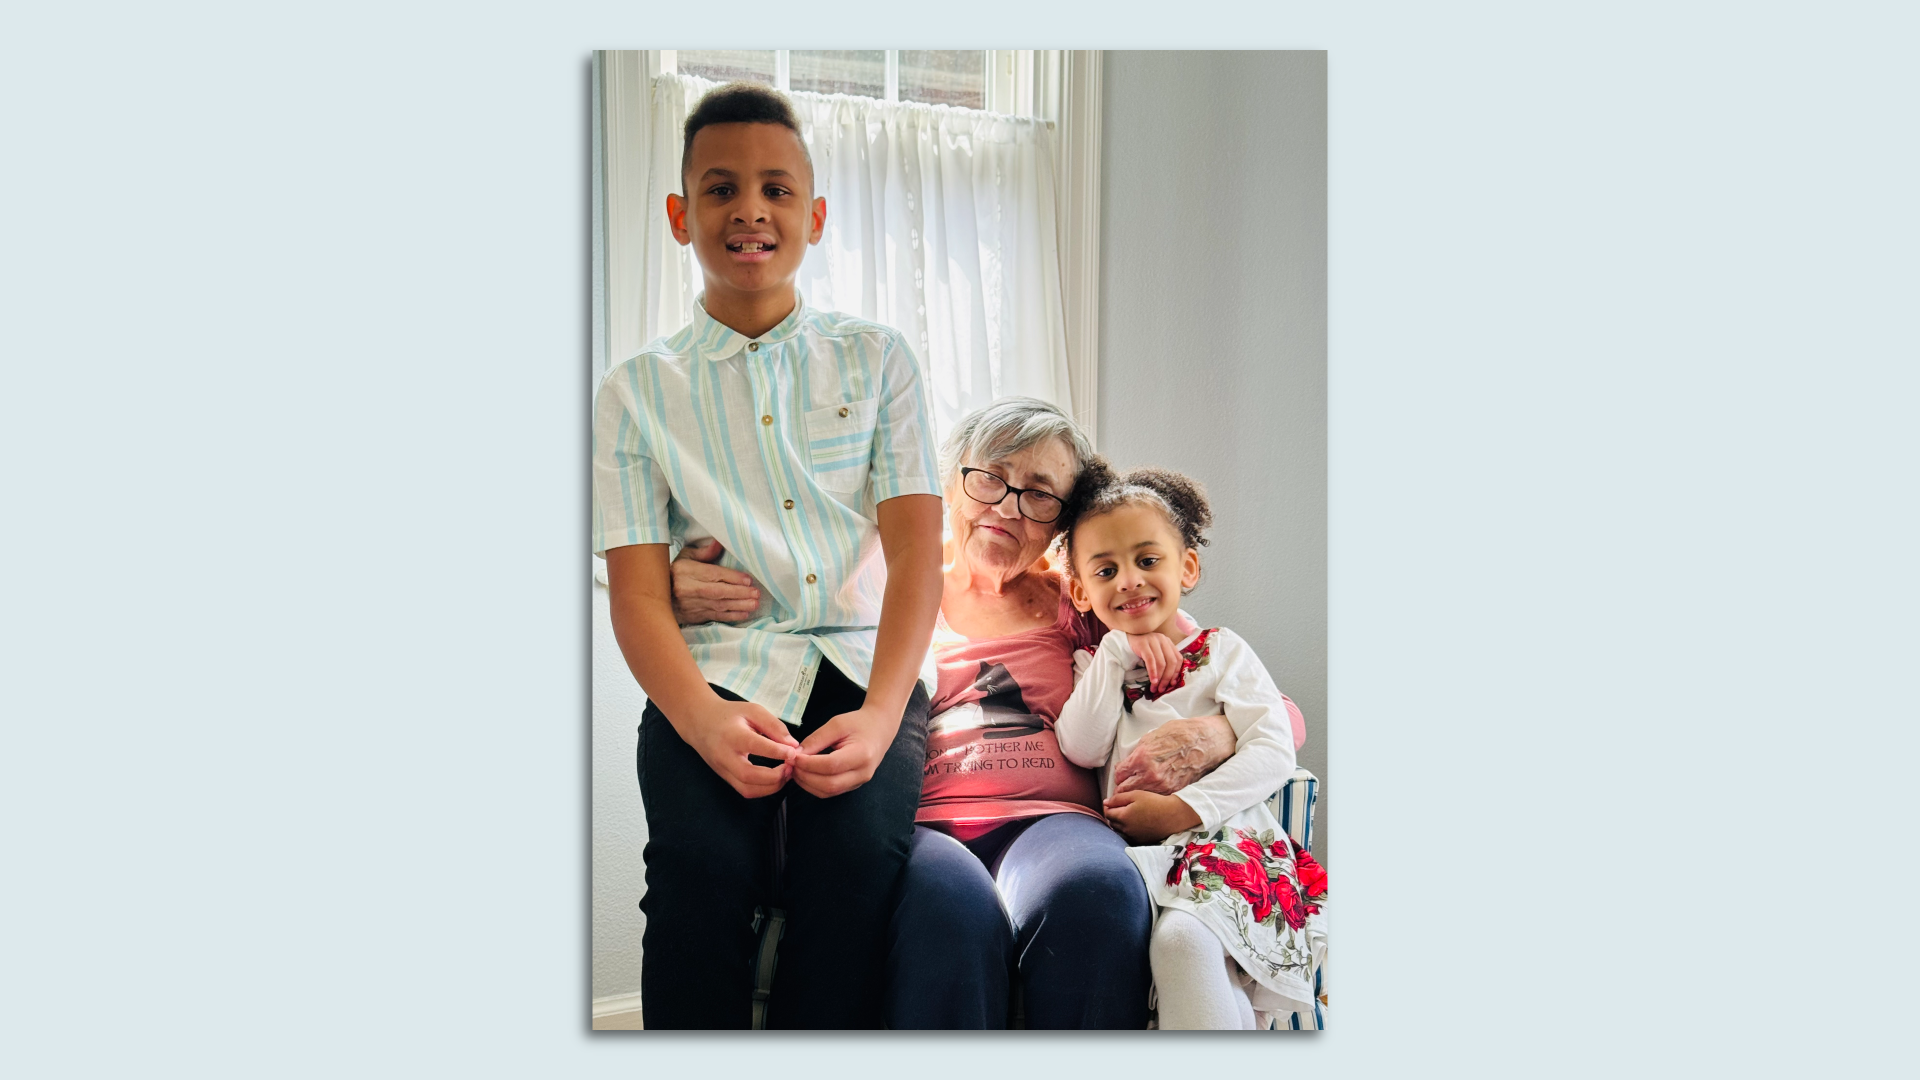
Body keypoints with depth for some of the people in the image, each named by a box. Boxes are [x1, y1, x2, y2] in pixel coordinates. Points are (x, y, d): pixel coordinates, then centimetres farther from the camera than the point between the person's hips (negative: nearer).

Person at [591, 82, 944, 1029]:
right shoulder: (636, 391, 11)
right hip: (713, 673, 0)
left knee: (857, 852, -28)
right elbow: (637, 593, 2)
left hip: (861, 665, 1)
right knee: (702, 860, -28)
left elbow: (917, 552, 2)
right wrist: (702, 718, -20)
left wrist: (881, 712, -16)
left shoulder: (877, 360, 12)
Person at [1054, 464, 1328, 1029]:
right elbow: (1082, 750, 2)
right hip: (1134, 849, 3)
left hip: (1225, 839, -3)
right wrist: (1117, 653, -2)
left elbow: (1274, 753, -3)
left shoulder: (1221, 651, 10)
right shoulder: (1097, 665, 21)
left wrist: (1183, 809, -14)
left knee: (1183, 937, -34)